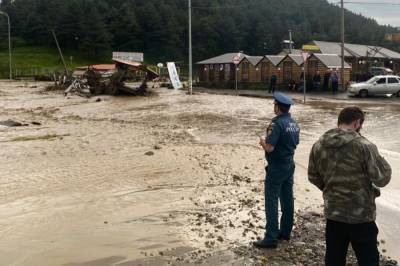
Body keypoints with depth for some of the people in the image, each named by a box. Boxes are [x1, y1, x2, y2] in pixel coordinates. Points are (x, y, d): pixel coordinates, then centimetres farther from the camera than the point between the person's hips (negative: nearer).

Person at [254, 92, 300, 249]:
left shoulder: (277, 123, -20)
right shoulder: (294, 124, 7)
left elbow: (269, 148, -24)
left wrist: (262, 142, -5)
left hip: (276, 167, -8)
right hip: (289, 165, 9)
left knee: (271, 202, -3)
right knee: (287, 200, 15)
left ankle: (271, 238, 0)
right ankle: (285, 232, 27)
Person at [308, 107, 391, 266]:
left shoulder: (318, 146, -1)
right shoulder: (364, 146, -18)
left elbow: (313, 177, 9)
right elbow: (382, 179, -13)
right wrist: (381, 161, 6)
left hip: (332, 214, 5)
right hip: (361, 216, -5)